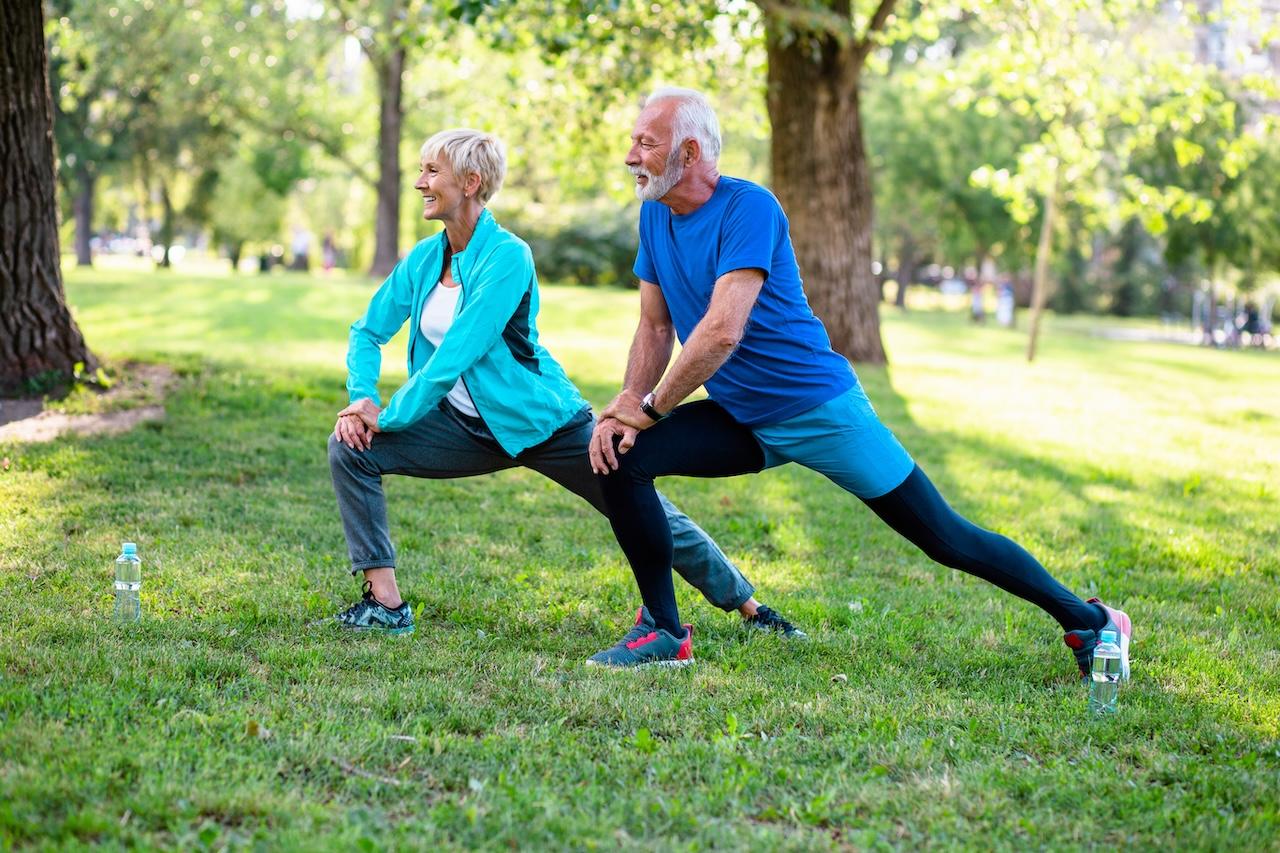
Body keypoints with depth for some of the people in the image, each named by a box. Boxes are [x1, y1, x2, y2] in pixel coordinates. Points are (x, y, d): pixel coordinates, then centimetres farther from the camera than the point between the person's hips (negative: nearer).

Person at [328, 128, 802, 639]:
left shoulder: (506, 256, -20)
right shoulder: (423, 260, 1)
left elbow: (456, 355, -24)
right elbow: (368, 332, 7)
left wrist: (389, 416, -20)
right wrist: (363, 398, -12)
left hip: (540, 422, -6)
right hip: (466, 426, 6)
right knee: (351, 447, -12)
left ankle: (750, 609, 18)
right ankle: (386, 605, -7)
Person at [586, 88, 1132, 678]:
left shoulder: (748, 208, -21)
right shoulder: (654, 215, 2)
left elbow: (722, 332, -29)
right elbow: (655, 327, 7)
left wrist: (649, 406, -21)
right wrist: (623, 410, -7)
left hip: (817, 408, -7)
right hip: (740, 421, 7)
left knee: (945, 539, -3)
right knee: (622, 458, -13)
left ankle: (1086, 620, 14)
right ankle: (665, 634, -2)